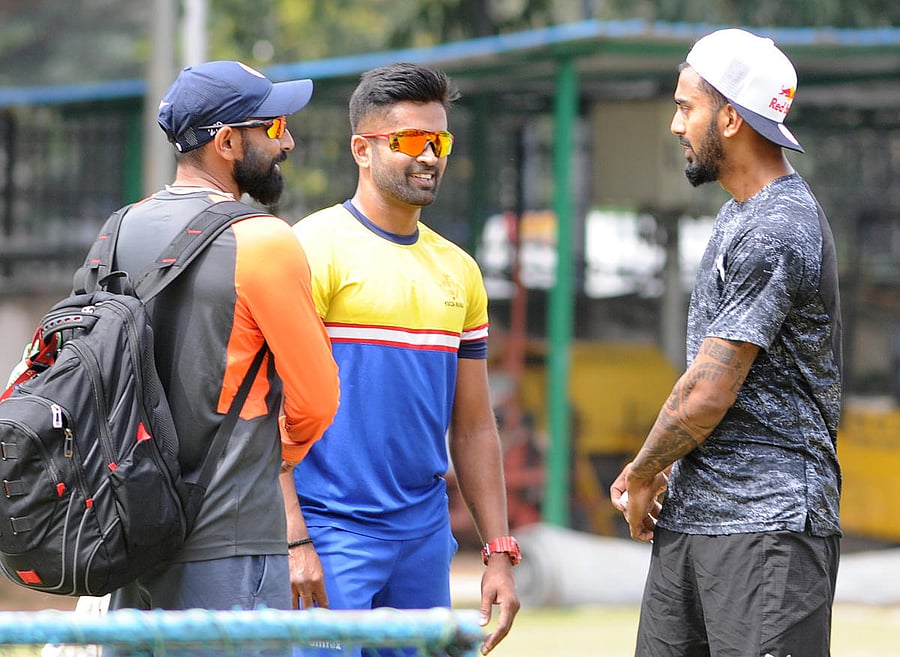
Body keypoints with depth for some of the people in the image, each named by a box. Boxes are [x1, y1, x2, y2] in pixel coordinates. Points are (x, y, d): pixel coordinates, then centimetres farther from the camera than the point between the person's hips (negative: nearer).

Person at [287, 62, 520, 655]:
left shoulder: (459, 271, 14)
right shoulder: (316, 250, -6)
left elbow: (473, 427, 18)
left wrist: (501, 554, 12)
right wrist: (293, 539, -19)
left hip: (424, 534, 7)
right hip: (330, 533, -6)